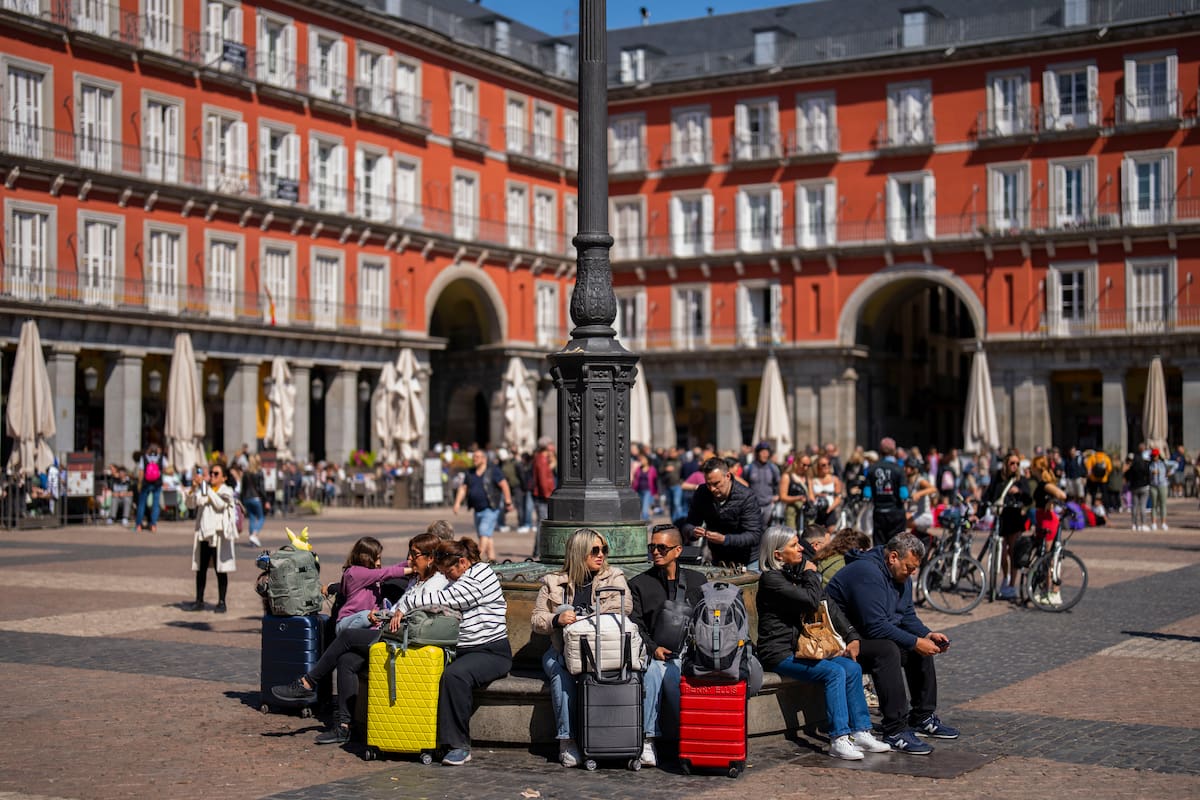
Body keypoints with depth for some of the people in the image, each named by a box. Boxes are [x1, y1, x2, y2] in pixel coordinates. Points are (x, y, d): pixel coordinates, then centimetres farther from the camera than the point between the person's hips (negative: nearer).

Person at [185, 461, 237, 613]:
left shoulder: (227, 491, -2)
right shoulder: (202, 489, 10)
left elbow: (220, 504, -20)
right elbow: (191, 504, 1)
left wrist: (207, 488, -22)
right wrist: (194, 488, -13)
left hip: (219, 534, -4)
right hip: (203, 533, 5)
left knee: (220, 569, 0)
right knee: (201, 568, 9)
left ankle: (221, 602, 5)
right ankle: (199, 601, 16)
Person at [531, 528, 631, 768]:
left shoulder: (613, 577, 13)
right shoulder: (553, 583, 13)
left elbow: (625, 604, -7)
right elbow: (536, 621, 11)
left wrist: (579, 618, -12)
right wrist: (557, 619, -13)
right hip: (562, 652, 0)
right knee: (562, 674, -33)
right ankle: (566, 741, -31)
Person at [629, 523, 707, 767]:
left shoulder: (697, 581, 18)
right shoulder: (639, 584, 14)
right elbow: (635, 626, 5)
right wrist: (652, 648, -12)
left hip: (689, 654, 0)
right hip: (655, 654, 0)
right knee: (652, 669, -35)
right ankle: (648, 740, -29)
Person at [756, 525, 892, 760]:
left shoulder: (797, 572, 12)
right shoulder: (771, 579, -14)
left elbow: (827, 606, 12)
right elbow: (812, 601, -23)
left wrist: (852, 636, 3)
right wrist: (812, 575, -6)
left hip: (801, 647, 8)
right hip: (779, 653, -8)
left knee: (852, 667, -10)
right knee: (834, 672, -24)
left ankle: (860, 732, -7)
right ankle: (839, 740, -23)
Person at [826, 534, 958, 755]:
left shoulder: (901, 576, 8)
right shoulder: (867, 573, -25)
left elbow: (908, 616, 15)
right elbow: (875, 626, -30)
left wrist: (927, 635, -5)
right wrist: (915, 642, -27)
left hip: (866, 635, 11)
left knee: (921, 645, 3)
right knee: (887, 650, -34)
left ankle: (923, 718, 12)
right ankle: (895, 732, -33)